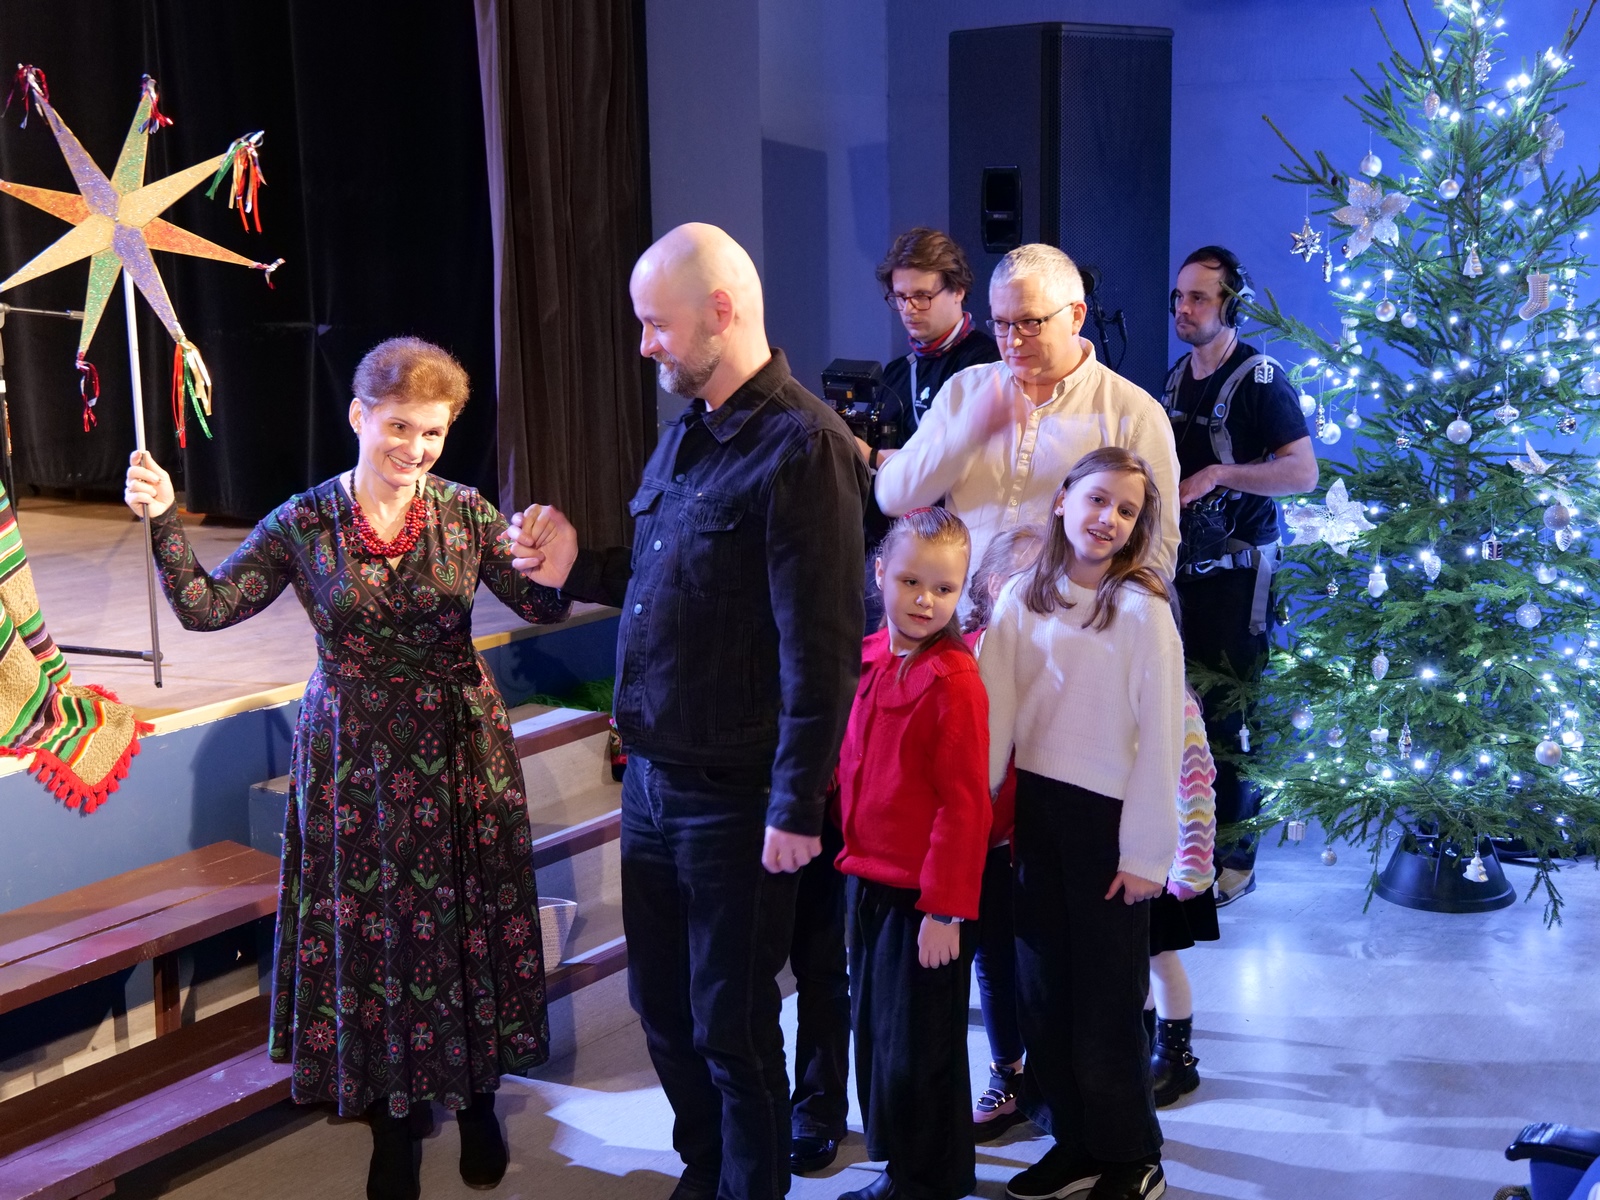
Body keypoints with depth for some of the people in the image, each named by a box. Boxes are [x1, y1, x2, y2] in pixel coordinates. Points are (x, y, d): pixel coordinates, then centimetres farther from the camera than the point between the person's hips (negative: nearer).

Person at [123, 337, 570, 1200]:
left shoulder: (465, 514, -4)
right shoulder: (303, 525, -4)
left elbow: (542, 606, -6)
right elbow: (205, 607, -4)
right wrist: (163, 521, -16)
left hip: (459, 754, 1)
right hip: (354, 761, 0)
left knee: (470, 925, 10)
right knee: (367, 930, 9)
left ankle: (476, 1102, 33)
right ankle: (390, 1126, 28)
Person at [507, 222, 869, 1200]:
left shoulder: (801, 449, -19)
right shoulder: (685, 433, 9)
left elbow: (820, 648, -21)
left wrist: (795, 809, -20)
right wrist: (578, 568, 4)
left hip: (735, 798, -8)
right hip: (653, 777, 8)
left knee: (731, 1028, 8)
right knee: (662, 1005, 21)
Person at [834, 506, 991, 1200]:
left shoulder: (954, 681, -18)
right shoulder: (869, 659, 4)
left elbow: (963, 806, -19)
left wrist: (945, 909, -20)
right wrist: (856, 859, 14)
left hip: (925, 897, -8)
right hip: (868, 881, 8)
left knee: (918, 1050, 6)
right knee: (874, 1030, 20)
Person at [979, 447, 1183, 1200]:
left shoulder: (1142, 611, -12)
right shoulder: (1021, 598, 2)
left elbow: (1160, 740, -11)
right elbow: (997, 712, 0)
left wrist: (1144, 850, -12)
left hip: (1108, 819, -5)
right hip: (1037, 810, 5)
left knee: (1107, 997, 6)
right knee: (1043, 989, 14)